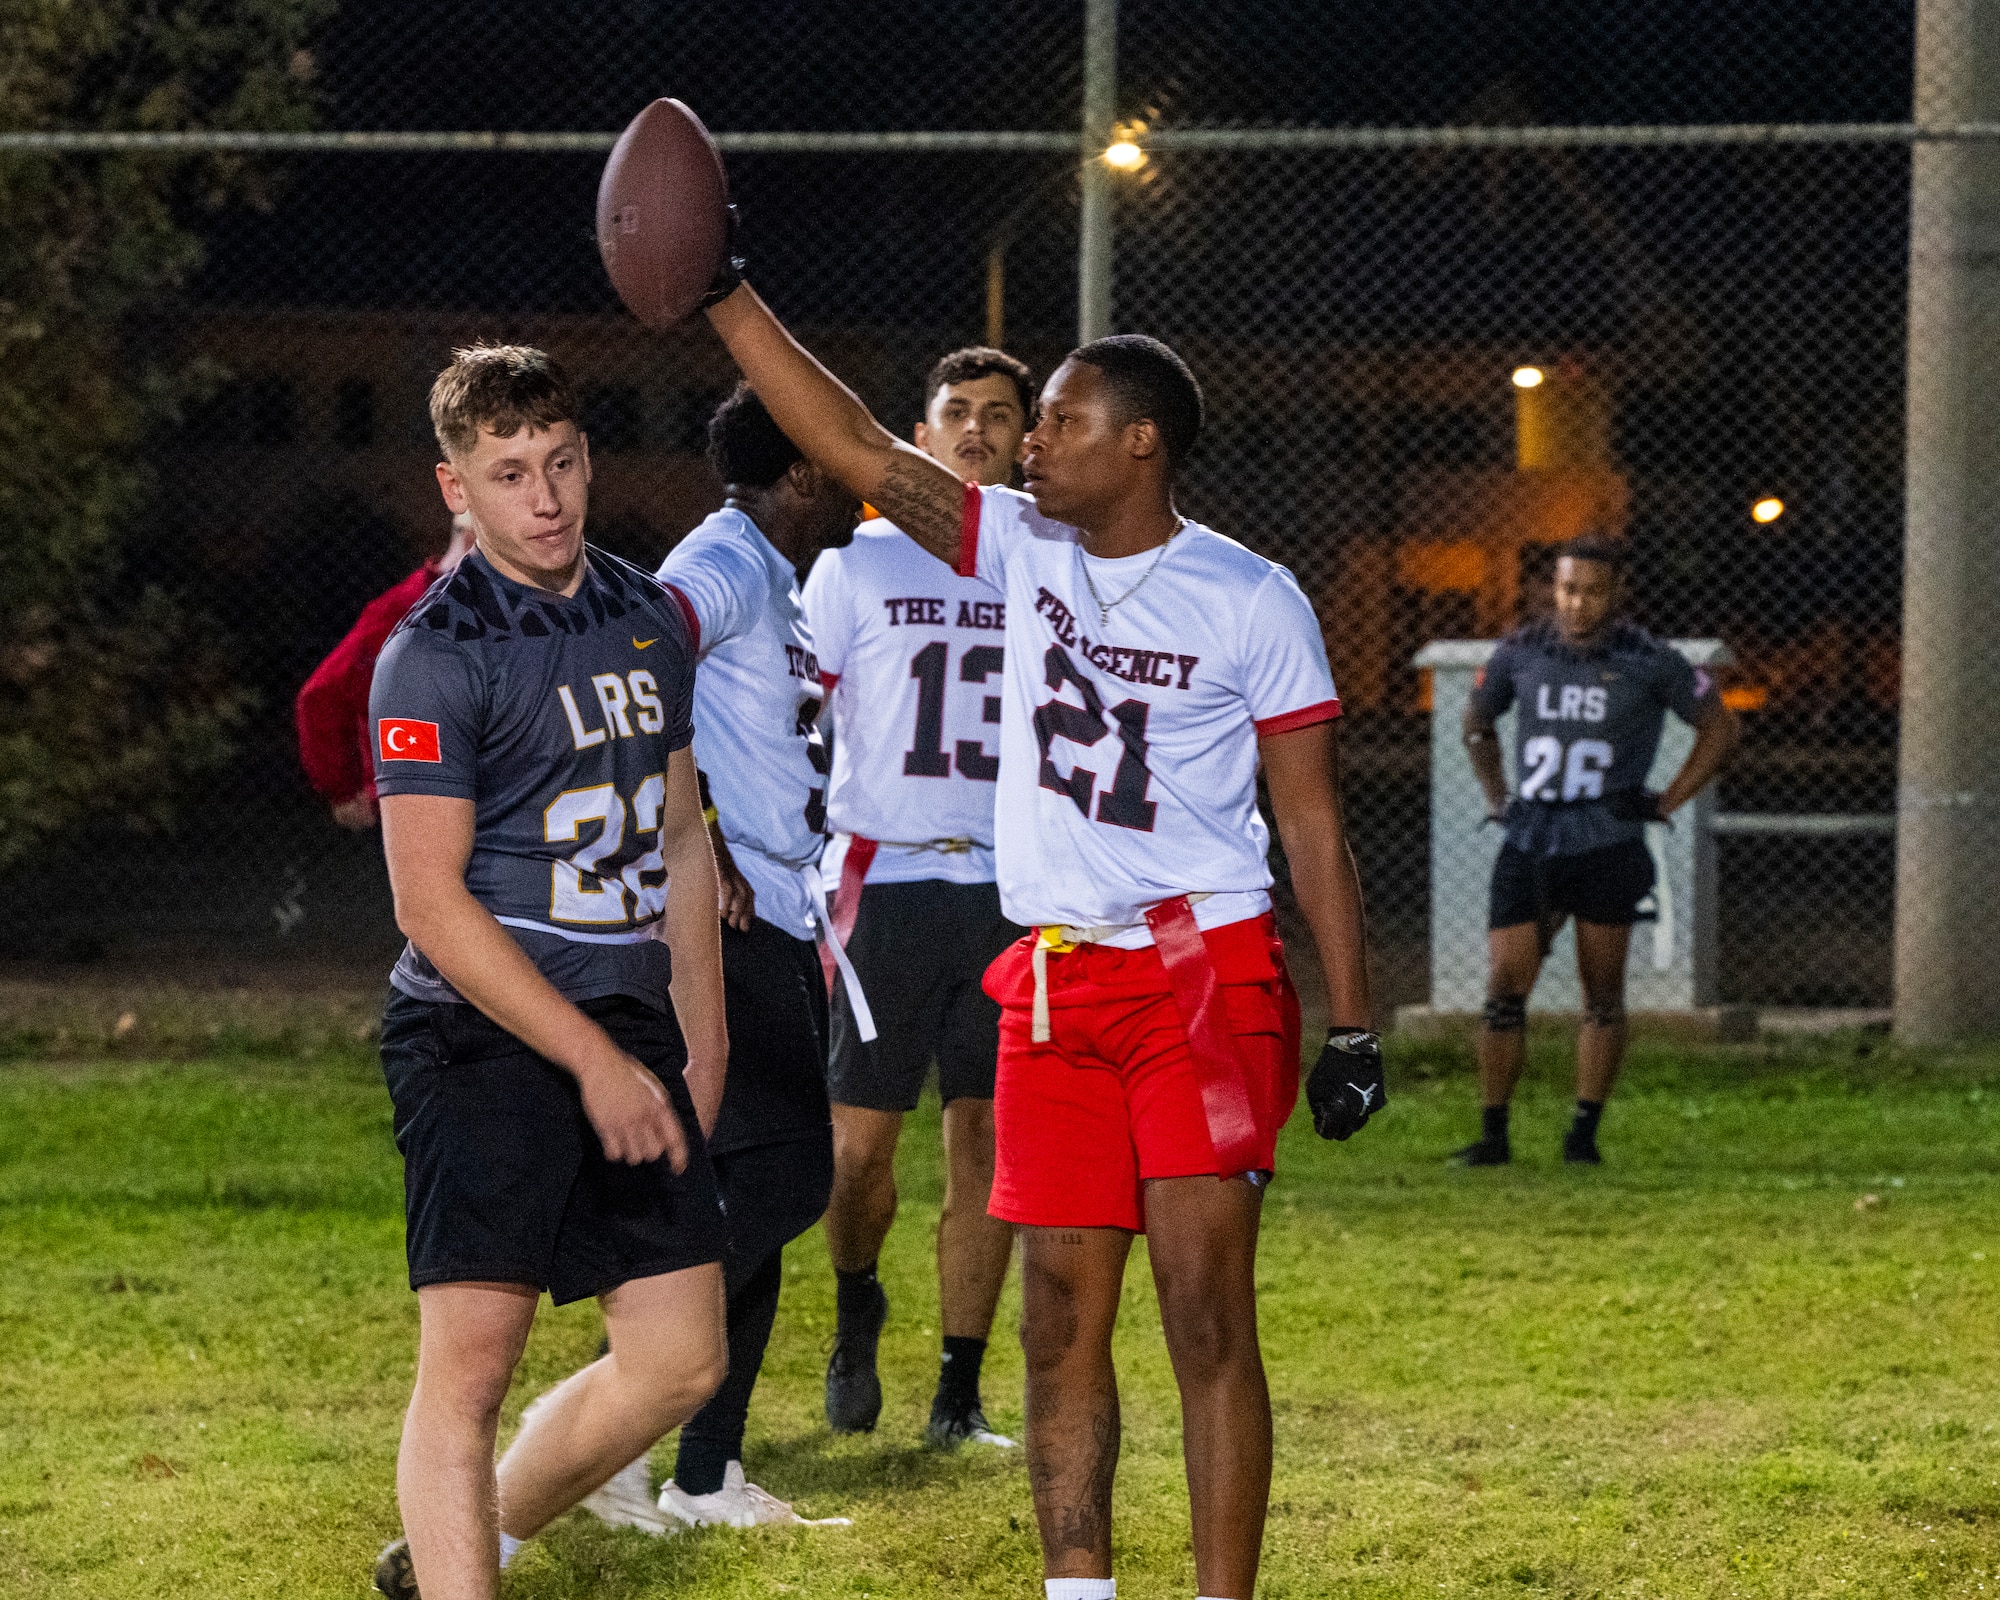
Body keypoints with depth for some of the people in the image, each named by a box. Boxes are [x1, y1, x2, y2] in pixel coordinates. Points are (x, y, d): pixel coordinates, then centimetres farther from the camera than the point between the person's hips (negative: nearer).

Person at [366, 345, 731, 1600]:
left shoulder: (649, 618, 12)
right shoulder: (437, 655, -11)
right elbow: (433, 902, -15)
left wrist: (701, 1045, 19)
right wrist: (596, 1061, -16)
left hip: (628, 1034, 7)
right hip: (482, 1035, -7)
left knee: (682, 1360, 6)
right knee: (471, 1360, -12)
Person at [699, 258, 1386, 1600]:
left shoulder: (1251, 603, -4)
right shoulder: (1025, 549, 9)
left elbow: (1314, 826, -3)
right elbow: (854, 448, 5)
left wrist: (1353, 1026, -6)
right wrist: (726, 298, -2)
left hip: (1203, 975, -5)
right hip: (1057, 985, 5)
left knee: (1207, 1315, -10)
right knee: (1062, 1322, 5)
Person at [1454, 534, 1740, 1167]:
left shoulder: (1649, 661, -4)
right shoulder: (1521, 651, 4)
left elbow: (1719, 728, 8)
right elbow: (1476, 724, 23)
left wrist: (1667, 802, 1)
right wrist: (1496, 800, 14)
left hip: (1607, 847, -2)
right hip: (1529, 844, 2)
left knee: (1602, 995, 1)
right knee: (1504, 989, -4)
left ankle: (1584, 1132, 10)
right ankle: (1493, 1135, 4)